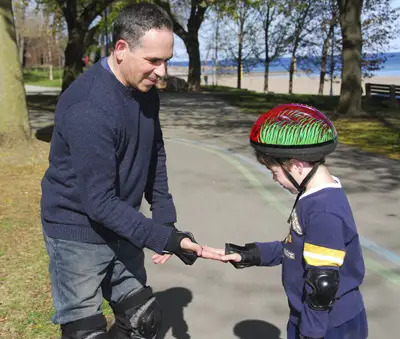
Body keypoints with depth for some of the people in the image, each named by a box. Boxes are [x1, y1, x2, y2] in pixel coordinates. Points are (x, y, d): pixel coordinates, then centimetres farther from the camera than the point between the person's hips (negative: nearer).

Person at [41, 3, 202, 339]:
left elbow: (155, 154, 7)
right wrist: (165, 239, -26)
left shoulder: (145, 90, -3)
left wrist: (166, 221, 0)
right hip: (80, 234, -7)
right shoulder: (88, 107, -28)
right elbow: (99, 202, -27)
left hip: (120, 229, 7)